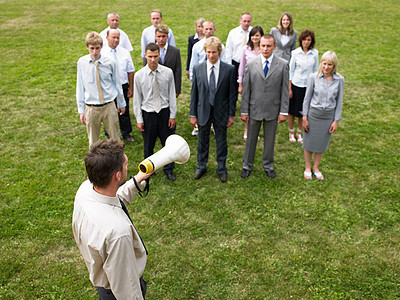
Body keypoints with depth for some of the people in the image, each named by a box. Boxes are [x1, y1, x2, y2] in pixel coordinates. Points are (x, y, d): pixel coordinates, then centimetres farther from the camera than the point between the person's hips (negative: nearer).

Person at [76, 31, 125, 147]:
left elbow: (117, 84, 6)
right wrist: (81, 110, 4)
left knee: (115, 139, 11)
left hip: (109, 106, 0)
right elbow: (80, 87, 3)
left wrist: (121, 104, 14)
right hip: (91, 108, 1)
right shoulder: (82, 62, -4)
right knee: (93, 142, 12)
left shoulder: (110, 62, -6)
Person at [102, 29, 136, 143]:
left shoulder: (125, 52, 2)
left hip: (123, 86, 2)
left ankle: (126, 134, 32)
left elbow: (130, 71, 6)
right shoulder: (101, 53, -6)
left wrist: (131, 88, 4)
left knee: (124, 111, 12)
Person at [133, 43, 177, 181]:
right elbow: (137, 99, -2)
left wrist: (172, 115, -1)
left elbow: (172, 95, 0)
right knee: (148, 145, 12)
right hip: (148, 114, -1)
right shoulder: (139, 75, -8)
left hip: (164, 112, 1)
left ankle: (168, 169, 35)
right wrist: (139, 119, -3)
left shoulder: (167, 72, -6)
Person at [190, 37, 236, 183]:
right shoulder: (197, 68, -4)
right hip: (203, 111, 1)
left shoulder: (229, 69, -7)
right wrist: (193, 114, -1)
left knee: (221, 141, 12)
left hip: (221, 112, -1)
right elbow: (194, 93, 0)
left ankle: (221, 168, 29)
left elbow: (232, 93, -3)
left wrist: (232, 114, -3)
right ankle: (201, 166, 34)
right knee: (202, 140, 15)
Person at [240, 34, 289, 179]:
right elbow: (246, 90, -1)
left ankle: (268, 166, 34)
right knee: (251, 139, 13)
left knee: (270, 139, 14)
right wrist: (244, 111, -2)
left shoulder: (283, 65, -4)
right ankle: (247, 165, 31)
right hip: (254, 109, 0)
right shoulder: (251, 65, -3)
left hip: (272, 110, 0)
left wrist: (284, 111, -5)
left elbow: (285, 90, -2)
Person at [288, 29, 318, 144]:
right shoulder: (295, 52, -7)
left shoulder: (315, 53, -2)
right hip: (296, 84, -1)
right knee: (292, 110, 7)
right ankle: (291, 132, 26)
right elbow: (290, 71, -3)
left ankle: (299, 133, 27)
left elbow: (315, 70, 6)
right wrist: (289, 88, -5)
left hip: (308, 86, 2)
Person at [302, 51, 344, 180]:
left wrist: (336, 121, -1)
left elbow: (339, 101, 1)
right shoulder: (314, 77, -10)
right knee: (309, 143, 10)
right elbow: (307, 98, -3)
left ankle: (316, 168, 33)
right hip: (313, 115, -1)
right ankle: (308, 168, 30)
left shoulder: (339, 80, -6)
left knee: (321, 144, 13)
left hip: (328, 117, 1)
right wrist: (304, 118, -4)